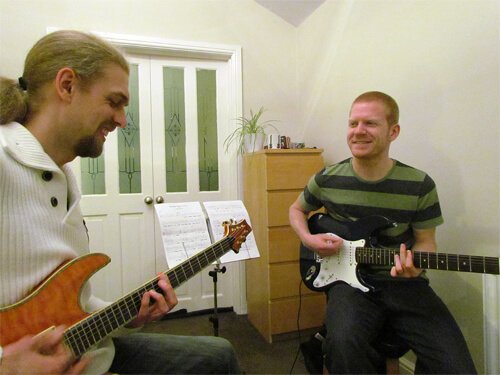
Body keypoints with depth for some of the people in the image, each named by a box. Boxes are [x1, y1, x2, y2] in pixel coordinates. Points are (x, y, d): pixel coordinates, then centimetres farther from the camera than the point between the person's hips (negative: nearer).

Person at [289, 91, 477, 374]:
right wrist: (309, 239, -5)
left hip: (403, 282, 2)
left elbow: (425, 241, 5)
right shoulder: (327, 180, -3)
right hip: (349, 279, -1)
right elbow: (297, 209, 16)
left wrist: (414, 264, -18)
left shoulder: (420, 185, -4)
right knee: (344, 344, -32)